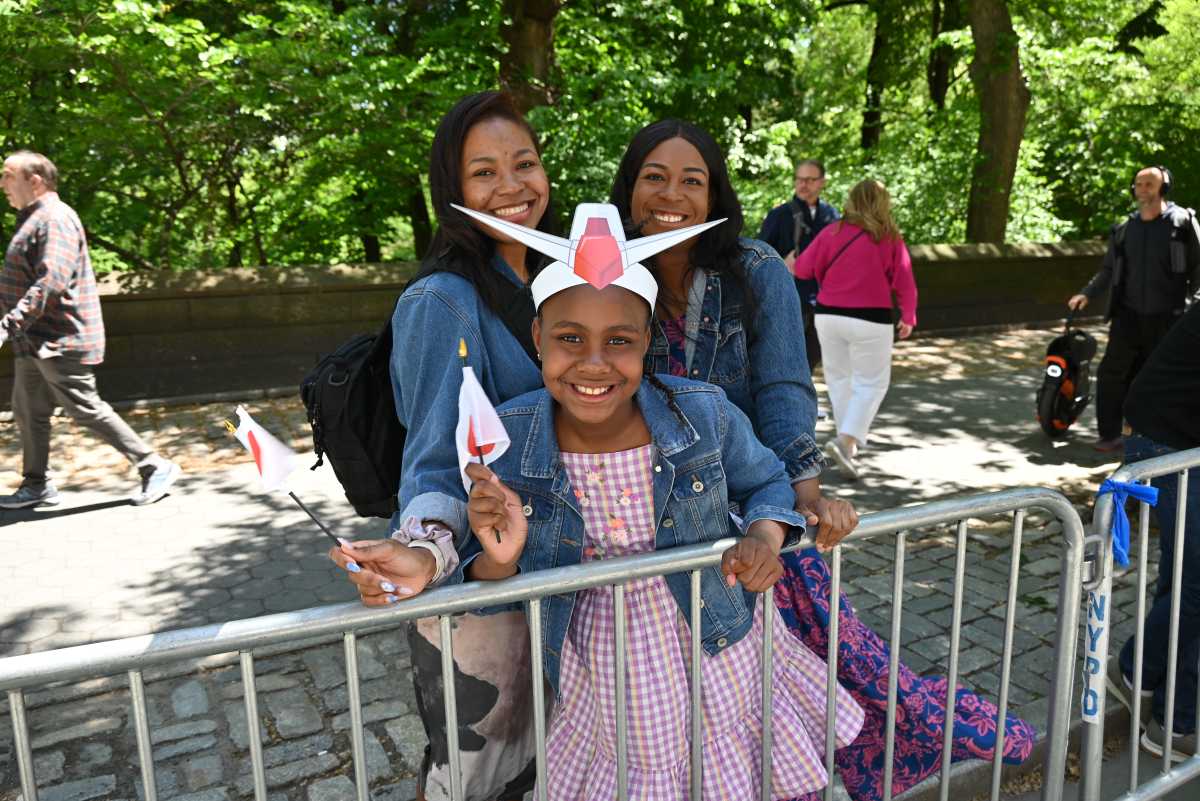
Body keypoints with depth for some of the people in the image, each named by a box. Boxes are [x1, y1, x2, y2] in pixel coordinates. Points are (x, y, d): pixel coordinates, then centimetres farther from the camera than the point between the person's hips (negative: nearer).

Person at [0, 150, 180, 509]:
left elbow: (51, 282, -27)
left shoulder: (55, 219, -16)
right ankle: (36, 485, 22)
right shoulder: (34, 218, 17)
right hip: (35, 343, 10)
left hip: (59, 342, -10)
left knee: (87, 410, -6)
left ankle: (154, 467, 1)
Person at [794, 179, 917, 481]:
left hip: (829, 315, 3)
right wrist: (908, 318, 13)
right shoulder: (891, 239, -4)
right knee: (871, 383, 7)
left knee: (839, 377, 18)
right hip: (870, 320, -2)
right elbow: (905, 285, -2)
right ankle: (846, 440, -10)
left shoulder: (832, 232, -2)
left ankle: (848, 440, 27)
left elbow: (805, 269, 1)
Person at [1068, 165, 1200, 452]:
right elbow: (1108, 269, 14)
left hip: (1165, 319, -3)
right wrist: (1087, 294, 1)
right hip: (1127, 316, 3)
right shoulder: (1124, 229, 8)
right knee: (1111, 374, -4)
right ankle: (1109, 434, 4)